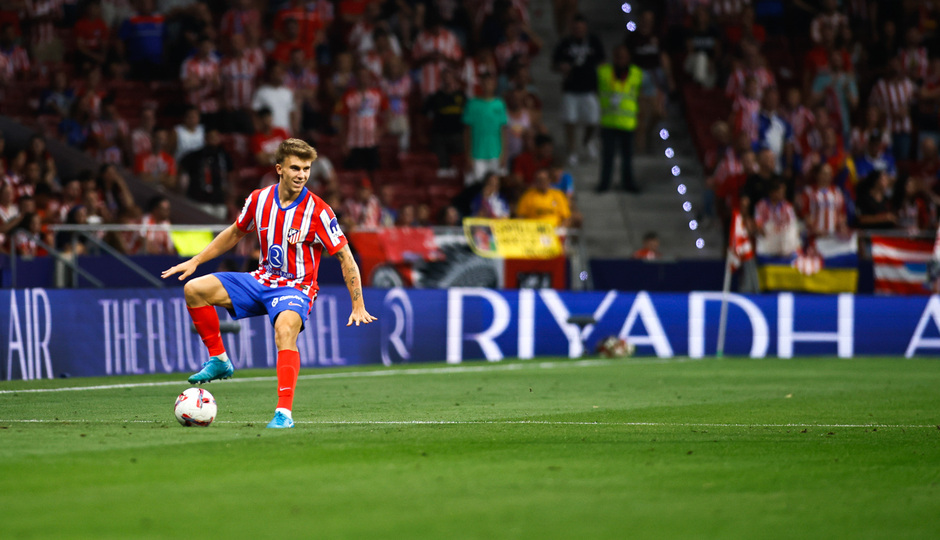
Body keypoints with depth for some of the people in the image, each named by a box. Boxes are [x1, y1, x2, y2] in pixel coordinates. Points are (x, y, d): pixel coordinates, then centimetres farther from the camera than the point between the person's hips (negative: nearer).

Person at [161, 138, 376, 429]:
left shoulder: (318, 211, -15)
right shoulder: (259, 199, -2)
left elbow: (344, 256, -9)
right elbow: (235, 233, 17)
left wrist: (358, 306, -12)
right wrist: (196, 261, 12)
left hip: (295, 288, -5)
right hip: (261, 280, 5)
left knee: (285, 331, -38)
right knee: (194, 289, -10)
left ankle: (284, 413, -41)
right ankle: (218, 360, 3)